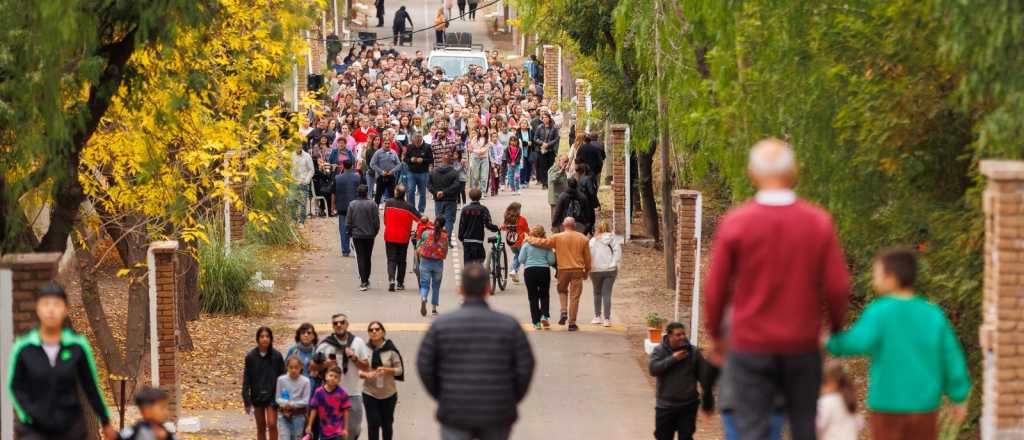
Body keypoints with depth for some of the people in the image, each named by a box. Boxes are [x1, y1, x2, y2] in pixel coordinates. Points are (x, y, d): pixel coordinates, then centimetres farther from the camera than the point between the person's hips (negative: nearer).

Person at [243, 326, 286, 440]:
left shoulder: (276, 356, -7)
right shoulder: (251, 356, -5)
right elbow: (246, 380, -3)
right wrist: (247, 401, -6)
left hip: (272, 396, -2)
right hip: (257, 396, 2)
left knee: (272, 424, -12)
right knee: (261, 427, 11)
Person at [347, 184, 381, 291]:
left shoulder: (352, 205, -7)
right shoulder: (372, 204, -9)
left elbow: (348, 222, -4)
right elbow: (376, 221, -6)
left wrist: (349, 232, 11)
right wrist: (375, 232, 10)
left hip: (357, 235, -1)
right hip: (369, 235, 1)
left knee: (360, 258, 1)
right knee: (367, 257, 14)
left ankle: (363, 281, -9)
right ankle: (366, 280, 24)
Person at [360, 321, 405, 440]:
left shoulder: (390, 350, -5)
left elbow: (399, 370, -1)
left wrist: (387, 370, -20)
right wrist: (366, 375, -22)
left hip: (389, 394, 1)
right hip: (369, 393, -1)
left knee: (387, 424, 11)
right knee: (373, 424, -5)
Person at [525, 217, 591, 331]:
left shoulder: (557, 237, -3)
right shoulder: (583, 238, 3)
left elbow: (542, 242, -2)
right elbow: (587, 257, 7)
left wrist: (529, 239, 15)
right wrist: (587, 271, 20)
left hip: (563, 270, 0)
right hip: (577, 270, 0)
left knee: (562, 291, 24)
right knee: (574, 297, 4)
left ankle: (564, 312, 3)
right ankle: (572, 323, 4)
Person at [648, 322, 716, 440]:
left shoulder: (693, 352, -1)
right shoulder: (659, 351, -2)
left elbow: (704, 376, 3)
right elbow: (653, 369, -18)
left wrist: (707, 402, 3)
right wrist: (673, 359, -20)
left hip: (688, 405, 0)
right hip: (665, 405, 0)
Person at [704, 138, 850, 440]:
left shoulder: (735, 223, -8)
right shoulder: (819, 222, -5)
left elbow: (715, 289, -3)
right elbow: (837, 287, -5)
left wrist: (715, 336, 12)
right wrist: (837, 329, 12)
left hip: (750, 347, -1)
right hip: (803, 347, 2)